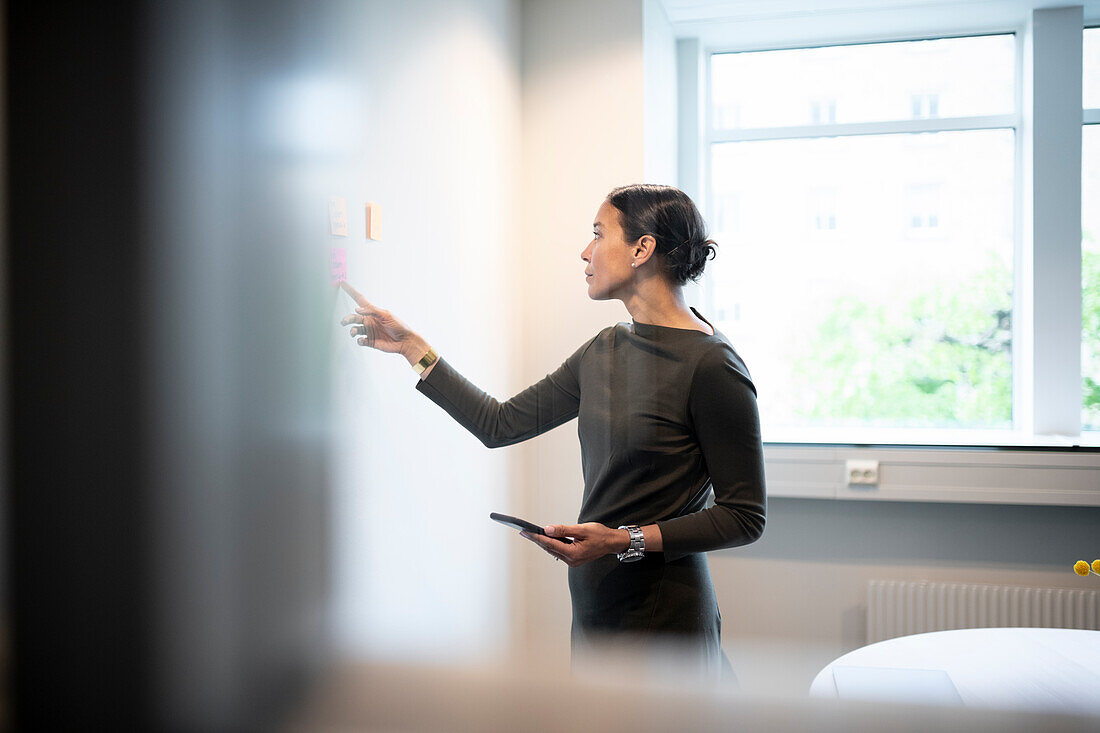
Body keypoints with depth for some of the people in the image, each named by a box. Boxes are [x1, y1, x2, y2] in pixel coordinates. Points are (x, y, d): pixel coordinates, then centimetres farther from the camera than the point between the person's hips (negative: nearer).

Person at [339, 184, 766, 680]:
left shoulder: (713, 367, -16)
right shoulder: (606, 350, 7)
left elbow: (745, 517, -13)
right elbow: (500, 425, 11)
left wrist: (625, 541, -21)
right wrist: (411, 347, 13)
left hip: (662, 620, -7)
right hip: (594, 610, 7)